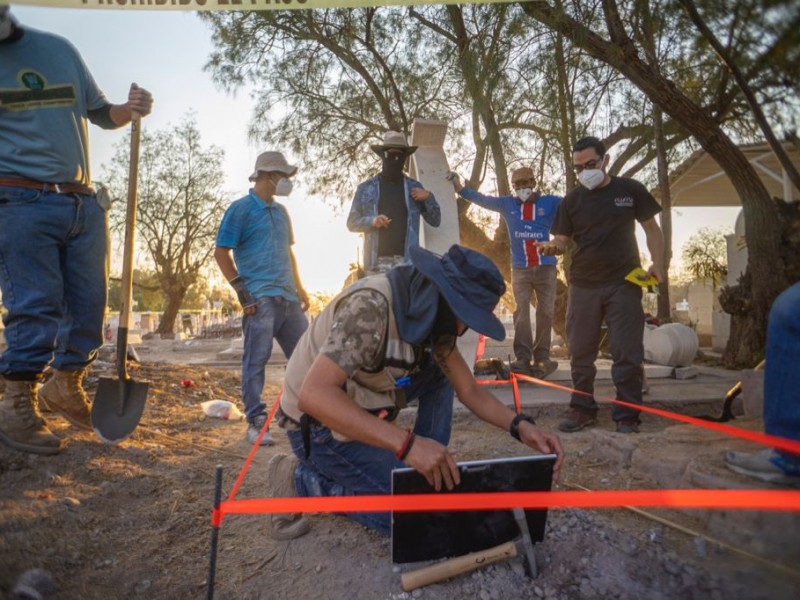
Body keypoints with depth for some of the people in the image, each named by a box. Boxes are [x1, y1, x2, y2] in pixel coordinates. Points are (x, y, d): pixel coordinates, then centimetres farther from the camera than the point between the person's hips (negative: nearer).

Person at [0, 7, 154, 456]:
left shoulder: (60, 49, 15)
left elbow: (101, 113, 21)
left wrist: (130, 110, 0)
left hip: (84, 203, 5)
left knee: (90, 304, 6)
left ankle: (66, 388, 25)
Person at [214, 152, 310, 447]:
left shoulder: (281, 211, 18)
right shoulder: (241, 209, -3)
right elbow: (221, 252, -6)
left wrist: (299, 287, 18)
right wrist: (241, 291, -11)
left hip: (289, 298, 7)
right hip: (260, 299, -7)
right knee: (256, 361, -1)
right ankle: (256, 423, 9)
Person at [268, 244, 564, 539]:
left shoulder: (432, 315, -4)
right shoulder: (371, 306, -31)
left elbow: (469, 389, 0)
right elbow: (314, 395, -40)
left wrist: (520, 425, -17)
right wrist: (408, 444, -44)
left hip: (361, 407, 8)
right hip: (319, 425, -8)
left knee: (440, 373, 2)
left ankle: (434, 470, 8)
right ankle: (303, 480, -1)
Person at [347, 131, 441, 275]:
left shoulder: (414, 187, 14)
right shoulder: (365, 188, 10)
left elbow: (435, 221, 15)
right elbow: (352, 223, 11)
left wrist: (428, 197, -2)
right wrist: (371, 221, -9)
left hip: (407, 260, 1)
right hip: (377, 261, 0)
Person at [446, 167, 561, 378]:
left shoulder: (550, 202, 2)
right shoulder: (507, 204, 6)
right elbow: (482, 199, 0)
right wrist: (460, 188, -10)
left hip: (546, 267, -1)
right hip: (520, 268, 1)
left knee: (546, 312, 2)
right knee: (521, 312, -2)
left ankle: (542, 358, 10)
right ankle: (523, 358, -1)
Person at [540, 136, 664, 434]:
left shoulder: (630, 190, 3)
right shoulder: (572, 200, 6)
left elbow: (651, 228, 7)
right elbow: (562, 240, 5)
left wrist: (657, 263, -7)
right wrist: (552, 248, -19)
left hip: (624, 284, -2)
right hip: (583, 285, 2)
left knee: (627, 352, 0)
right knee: (580, 351, 6)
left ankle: (627, 414, 9)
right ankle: (582, 409, 18)